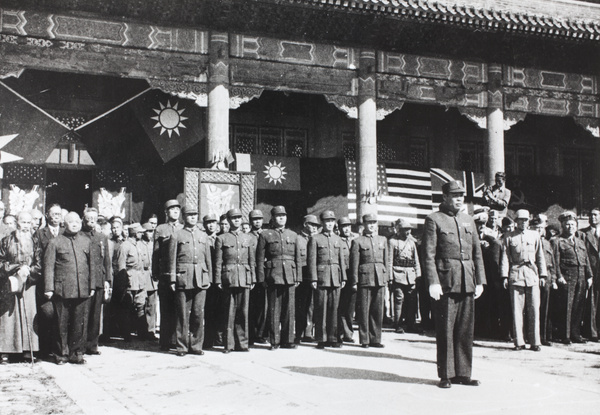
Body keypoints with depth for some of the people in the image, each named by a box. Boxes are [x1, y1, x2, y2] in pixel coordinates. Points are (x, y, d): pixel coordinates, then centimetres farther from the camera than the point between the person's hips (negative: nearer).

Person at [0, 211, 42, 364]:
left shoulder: (35, 242, 7)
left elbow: (39, 265, 3)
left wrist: (27, 270, -14)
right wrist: (16, 269, -10)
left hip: (29, 284, 1)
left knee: (29, 315, -2)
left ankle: (28, 351, 2)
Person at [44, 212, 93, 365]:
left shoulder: (86, 241, 15)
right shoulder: (55, 242, 5)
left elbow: (91, 265, 16)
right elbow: (49, 266, 1)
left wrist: (91, 286, 11)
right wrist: (49, 288, -6)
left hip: (82, 290, 2)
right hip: (62, 289, -2)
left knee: (80, 323, 3)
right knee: (62, 323, 3)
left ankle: (76, 353, 14)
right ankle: (61, 353, 15)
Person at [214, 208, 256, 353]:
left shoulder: (249, 239, 13)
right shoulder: (221, 238, 6)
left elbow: (252, 261, 13)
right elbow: (218, 261, 3)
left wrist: (253, 279, 7)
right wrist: (218, 280, -3)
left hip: (245, 279, 2)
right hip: (228, 278, -2)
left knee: (243, 311, 3)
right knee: (229, 312, -2)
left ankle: (242, 343, 10)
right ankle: (228, 345, 4)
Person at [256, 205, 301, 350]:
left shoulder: (293, 235, 15)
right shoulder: (265, 235, 5)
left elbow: (298, 259, 15)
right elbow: (260, 258, 2)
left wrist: (298, 277, 8)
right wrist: (262, 278, -5)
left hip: (290, 277, 3)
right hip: (273, 277, -3)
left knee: (289, 309, 3)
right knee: (274, 310, 0)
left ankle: (287, 340, 11)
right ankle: (274, 341, 6)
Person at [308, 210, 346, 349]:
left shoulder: (338, 239, 15)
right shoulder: (315, 239, 1)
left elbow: (341, 259, 16)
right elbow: (311, 260, -3)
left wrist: (343, 277, 9)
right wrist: (313, 279, -10)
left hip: (336, 278, 4)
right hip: (321, 278, -4)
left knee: (334, 309, 5)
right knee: (321, 309, -2)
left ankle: (332, 338, 12)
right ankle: (321, 339, 3)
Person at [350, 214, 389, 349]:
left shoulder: (383, 240, 16)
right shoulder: (357, 241, 3)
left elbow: (386, 260, 16)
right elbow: (354, 263, -1)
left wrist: (387, 278, 10)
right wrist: (354, 282, -5)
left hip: (380, 280, 4)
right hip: (365, 279, -4)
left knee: (378, 311, 5)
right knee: (364, 311, -1)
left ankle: (375, 339, 13)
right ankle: (364, 340, 5)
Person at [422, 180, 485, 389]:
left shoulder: (468, 221, 17)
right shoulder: (434, 220, -1)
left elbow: (477, 253, 18)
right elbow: (428, 254, -7)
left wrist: (480, 281, 10)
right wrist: (433, 282, -15)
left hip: (467, 283, 5)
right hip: (445, 283, -5)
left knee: (466, 330, 8)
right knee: (445, 330, -1)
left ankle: (463, 373, 16)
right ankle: (446, 375, 8)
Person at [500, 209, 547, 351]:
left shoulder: (535, 235, 13)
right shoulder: (509, 237, 7)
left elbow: (540, 257, 13)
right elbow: (505, 258, 4)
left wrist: (543, 275, 7)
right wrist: (504, 276, -4)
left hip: (532, 275, 1)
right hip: (515, 275, -1)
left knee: (534, 309, -1)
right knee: (517, 309, -2)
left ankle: (535, 342, 6)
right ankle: (519, 342, 4)